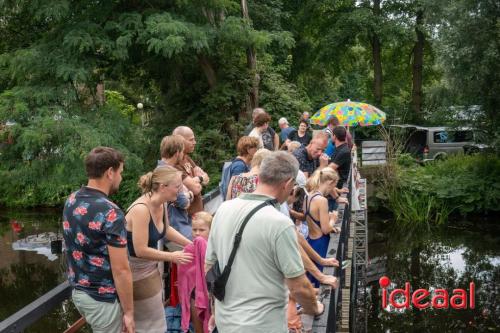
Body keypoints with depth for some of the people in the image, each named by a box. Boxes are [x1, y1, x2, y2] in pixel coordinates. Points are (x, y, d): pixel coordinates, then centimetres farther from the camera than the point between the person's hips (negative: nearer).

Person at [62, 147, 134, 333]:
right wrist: (129, 311, -14)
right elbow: (120, 270, -23)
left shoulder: (71, 201, 1)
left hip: (77, 290, 8)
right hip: (103, 299, -8)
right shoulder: (111, 213, -25)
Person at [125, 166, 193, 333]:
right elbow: (141, 251, -28)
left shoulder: (161, 205, -4)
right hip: (136, 272, -8)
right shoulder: (141, 209, -30)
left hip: (150, 268, 8)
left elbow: (165, 230, 17)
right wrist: (172, 257, -18)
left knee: (147, 320, 20)